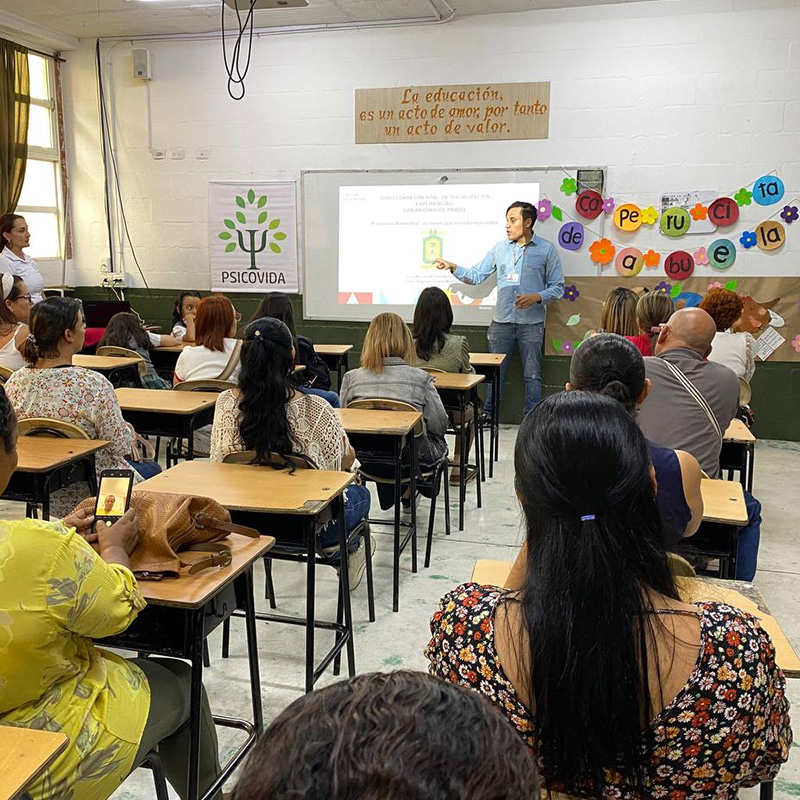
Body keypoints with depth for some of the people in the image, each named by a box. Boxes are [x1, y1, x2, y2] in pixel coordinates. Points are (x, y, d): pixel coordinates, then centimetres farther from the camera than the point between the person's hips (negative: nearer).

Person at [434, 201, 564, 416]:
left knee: (532, 375, 5)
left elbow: (557, 287, -1)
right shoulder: (500, 248, 8)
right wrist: (453, 268, -7)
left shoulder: (546, 249, -1)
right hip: (502, 321, 3)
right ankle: (488, 416, 19)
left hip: (532, 324, -3)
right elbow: (476, 275, 7)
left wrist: (536, 297, -17)